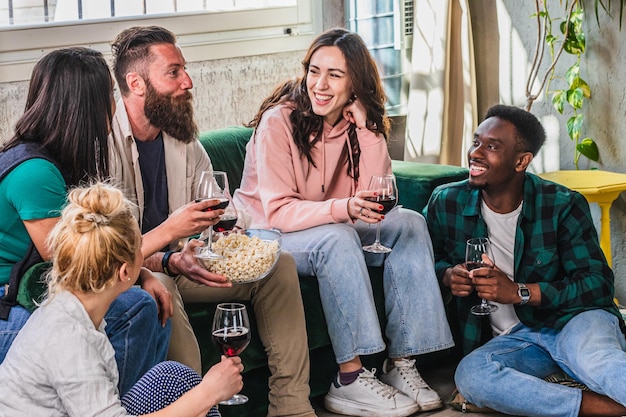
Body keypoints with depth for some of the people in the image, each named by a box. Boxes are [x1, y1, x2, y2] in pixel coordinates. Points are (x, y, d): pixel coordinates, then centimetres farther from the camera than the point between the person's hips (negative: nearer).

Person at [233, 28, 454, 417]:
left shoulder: (359, 122, -2)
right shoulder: (279, 121, -18)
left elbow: (376, 198, -14)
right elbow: (278, 211, -24)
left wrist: (367, 127, -21)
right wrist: (344, 209, -40)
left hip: (335, 233, 6)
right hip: (266, 236, -6)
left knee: (409, 224, -15)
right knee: (337, 237, -34)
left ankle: (401, 364, -19)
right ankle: (351, 381, -33)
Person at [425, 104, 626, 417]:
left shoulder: (563, 206, -5)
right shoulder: (447, 203, 3)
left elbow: (598, 284, -8)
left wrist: (519, 292, -20)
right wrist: (447, 275, -6)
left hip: (572, 319, -2)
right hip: (511, 339, 2)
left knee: (594, 357, -39)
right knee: (470, 375, -34)